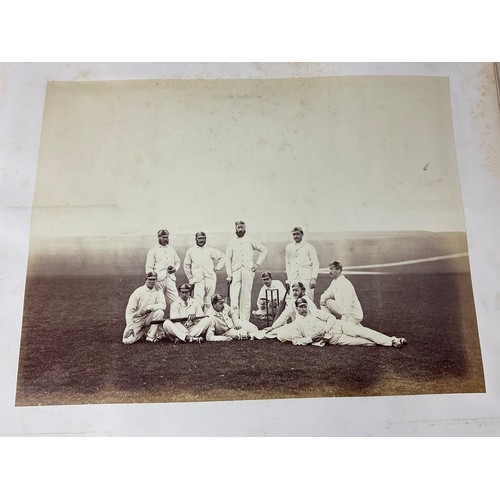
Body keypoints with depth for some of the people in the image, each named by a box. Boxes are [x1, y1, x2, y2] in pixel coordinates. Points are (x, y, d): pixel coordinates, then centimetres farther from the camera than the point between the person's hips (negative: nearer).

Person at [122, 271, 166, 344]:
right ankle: (142, 332, 13)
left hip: (148, 318, 2)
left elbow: (163, 305, -17)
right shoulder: (138, 291, -12)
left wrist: (148, 307, -30)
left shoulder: (158, 291, -3)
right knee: (127, 340, -20)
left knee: (160, 312, -28)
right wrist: (130, 327, -20)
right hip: (137, 320, -2)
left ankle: (151, 336, -10)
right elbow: (129, 310, -14)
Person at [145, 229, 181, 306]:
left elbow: (178, 261, 27)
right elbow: (149, 268, 0)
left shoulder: (172, 249, 18)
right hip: (158, 279, -4)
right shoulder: (153, 250, 4)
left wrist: (175, 269, 5)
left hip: (170, 279, 4)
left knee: (176, 302, -4)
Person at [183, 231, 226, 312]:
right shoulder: (190, 251, 10)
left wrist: (218, 267, 12)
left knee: (209, 303, 3)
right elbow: (186, 266, 15)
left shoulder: (210, 250, 14)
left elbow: (223, 257, 23)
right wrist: (191, 279, 10)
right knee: (198, 303, -13)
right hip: (198, 280, -2)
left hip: (211, 279, 2)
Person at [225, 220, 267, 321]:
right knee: (234, 296, -10)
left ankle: (245, 321, 3)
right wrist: (229, 275, -1)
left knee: (246, 297, -1)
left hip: (248, 271, 0)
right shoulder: (231, 243, 13)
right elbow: (228, 259, 9)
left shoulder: (250, 241, 14)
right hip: (236, 271, 0)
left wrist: (258, 263, 9)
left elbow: (264, 250, 20)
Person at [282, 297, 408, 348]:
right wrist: (311, 339, -13)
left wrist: (323, 330, -12)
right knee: (359, 341, -17)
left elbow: (331, 318, 4)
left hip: (337, 326, 2)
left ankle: (392, 340, -20)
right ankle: (391, 343, -21)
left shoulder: (315, 312, 12)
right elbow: (295, 341, 1)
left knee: (360, 332, -19)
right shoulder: (296, 324, 8)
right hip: (331, 339, -2)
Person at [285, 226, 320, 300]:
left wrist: (313, 278, -7)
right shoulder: (288, 247, 14)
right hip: (293, 279, 3)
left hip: (306, 278, -2)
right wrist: (288, 277, 12)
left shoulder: (309, 247, 4)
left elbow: (315, 264, 3)